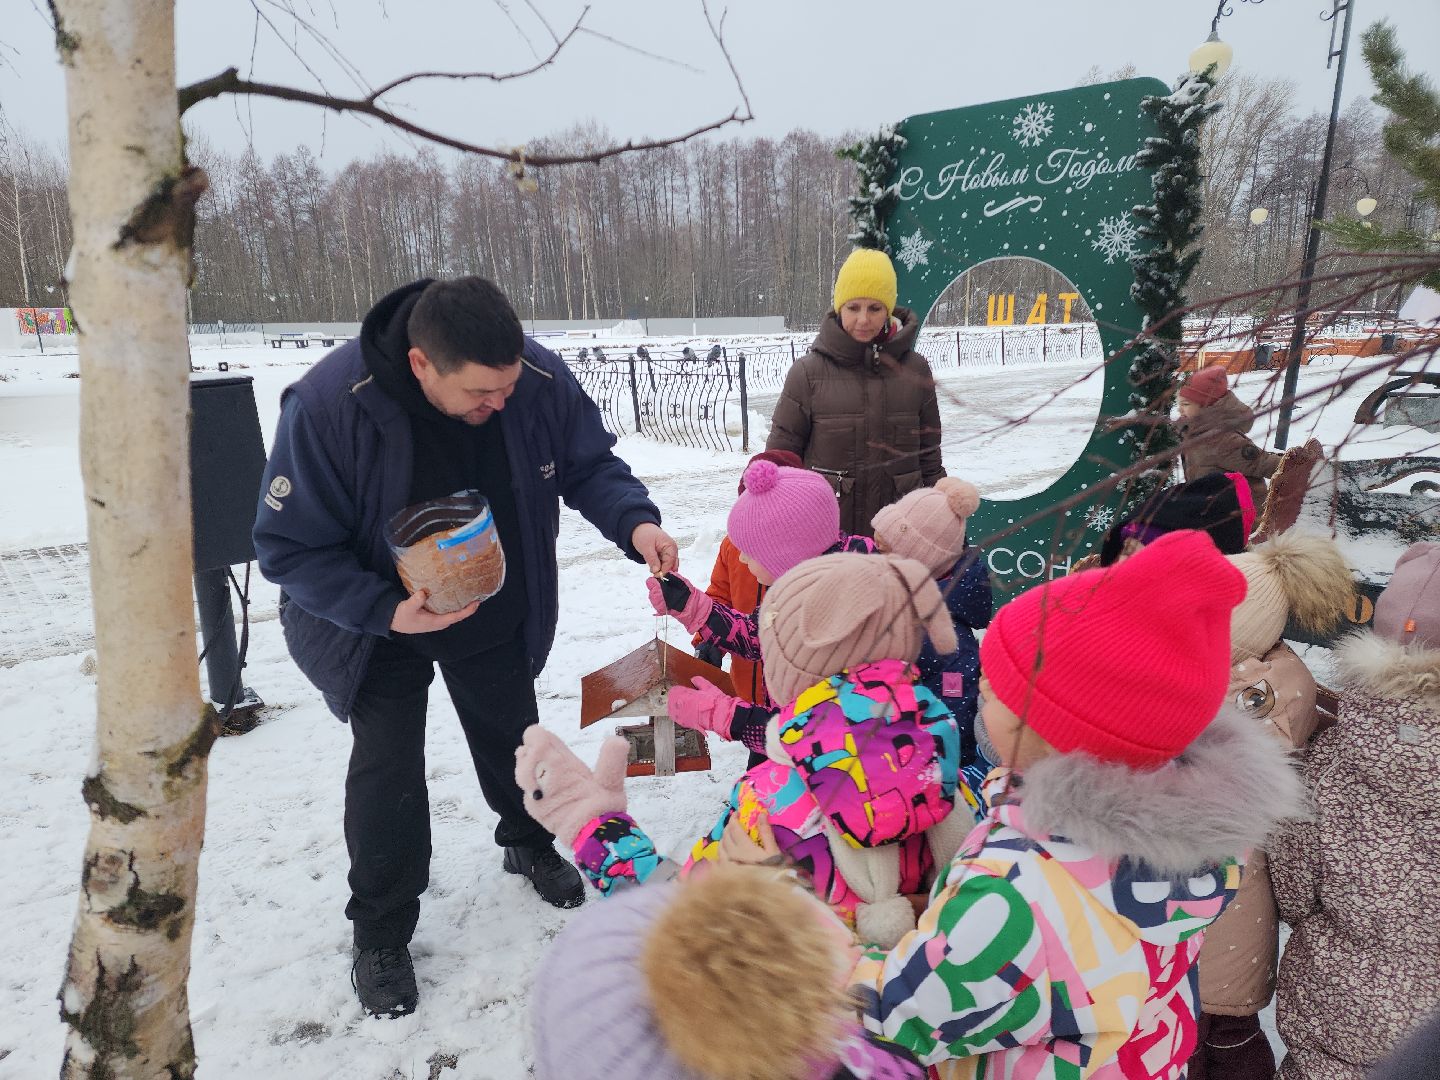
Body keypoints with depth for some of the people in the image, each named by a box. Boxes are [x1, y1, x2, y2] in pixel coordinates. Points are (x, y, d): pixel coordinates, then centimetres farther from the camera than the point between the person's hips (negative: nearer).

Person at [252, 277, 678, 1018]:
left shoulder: (540, 379, -26)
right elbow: (290, 547, -24)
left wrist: (633, 521, -30)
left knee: (511, 737, 21)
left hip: (497, 615, 3)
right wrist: (386, 612, -38)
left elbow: (589, 465, -10)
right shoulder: (327, 406, -34)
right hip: (378, 623, -3)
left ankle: (530, 843, 51)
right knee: (387, 768, 1)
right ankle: (380, 933, 28)